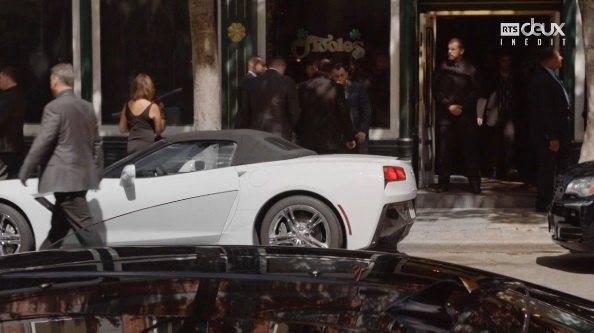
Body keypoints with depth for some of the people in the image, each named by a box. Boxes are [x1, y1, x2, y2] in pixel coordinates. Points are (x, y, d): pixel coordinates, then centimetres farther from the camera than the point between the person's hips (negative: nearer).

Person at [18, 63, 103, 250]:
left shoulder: (54, 107, -11)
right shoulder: (87, 107, 12)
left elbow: (42, 143, -14)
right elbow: (96, 143, 16)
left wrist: (25, 171, -6)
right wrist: (95, 172, 23)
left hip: (65, 178, -8)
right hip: (82, 176, 8)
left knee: (83, 227, -8)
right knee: (58, 228, 16)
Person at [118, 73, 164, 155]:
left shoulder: (127, 106, 5)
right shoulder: (153, 107, -10)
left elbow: (122, 129, 13)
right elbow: (159, 130, -3)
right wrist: (161, 117, 10)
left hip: (131, 145, 5)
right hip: (146, 146, -5)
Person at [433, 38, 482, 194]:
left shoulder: (470, 70, 5)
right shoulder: (442, 69, 9)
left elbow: (475, 91, 1)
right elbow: (436, 91, 6)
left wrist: (462, 106, -10)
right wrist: (448, 106, -7)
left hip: (466, 115, -1)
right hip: (446, 115, 1)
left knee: (470, 150, -2)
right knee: (445, 151, -1)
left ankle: (475, 184, 2)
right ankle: (443, 183, 6)